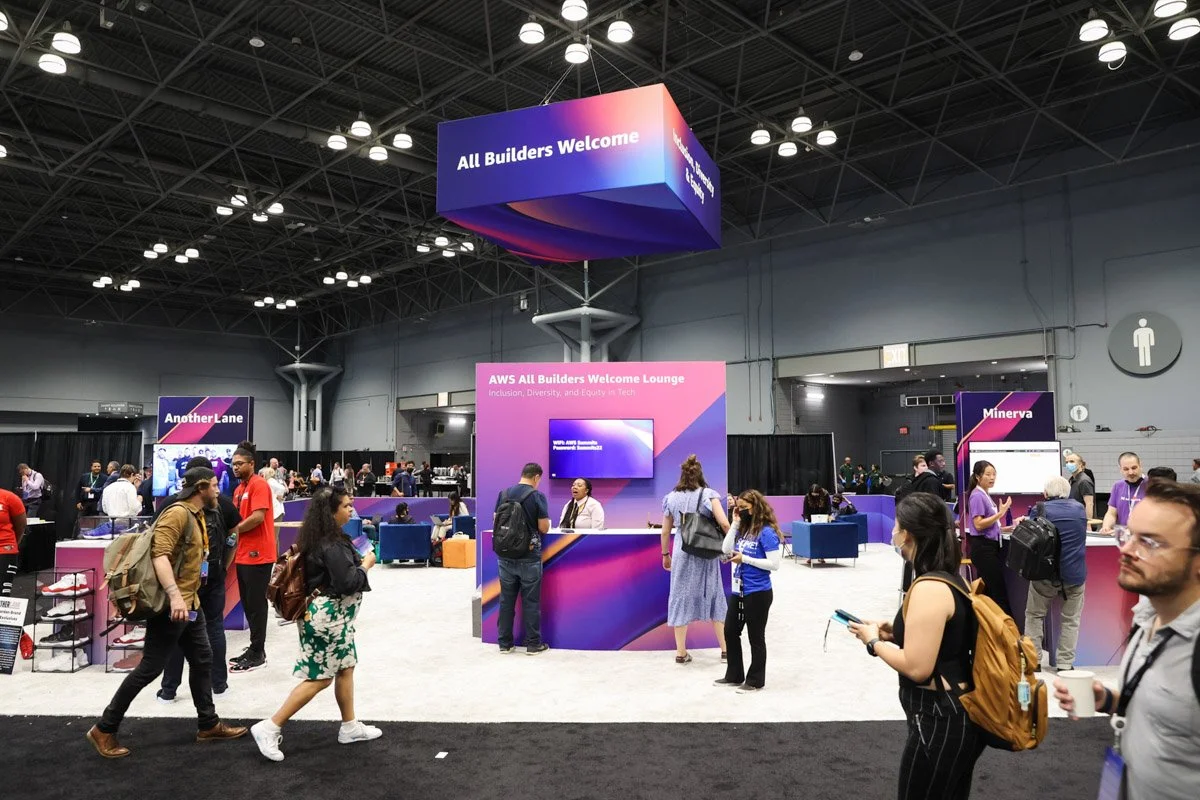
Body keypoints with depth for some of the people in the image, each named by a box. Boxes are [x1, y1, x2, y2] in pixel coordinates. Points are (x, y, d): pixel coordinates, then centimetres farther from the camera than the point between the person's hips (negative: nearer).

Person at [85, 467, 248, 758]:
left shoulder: (197, 516, 13)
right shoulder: (178, 513, -17)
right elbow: (160, 555, -28)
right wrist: (175, 596, -37)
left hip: (190, 603, 10)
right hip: (171, 606, -10)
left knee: (202, 660, 13)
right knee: (150, 668, -1)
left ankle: (209, 725, 22)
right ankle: (104, 729, 14)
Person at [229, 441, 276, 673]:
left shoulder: (259, 485, -12)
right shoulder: (239, 489, 15)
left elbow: (258, 517, -21)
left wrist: (234, 529, -9)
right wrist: (234, 530, 0)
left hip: (258, 555, -9)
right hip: (243, 554, 9)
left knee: (256, 604, -2)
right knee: (247, 603, 14)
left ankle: (257, 654, 6)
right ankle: (255, 649, 23)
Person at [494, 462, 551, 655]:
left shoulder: (503, 494, 3)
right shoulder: (537, 496, -10)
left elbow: (495, 521, 11)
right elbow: (543, 528, -10)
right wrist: (548, 523, 12)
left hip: (505, 556, 4)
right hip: (529, 556, -4)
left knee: (506, 599, 11)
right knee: (531, 601, 5)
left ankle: (505, 643, 18)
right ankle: (533, 644, 12)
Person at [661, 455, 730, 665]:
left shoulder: (671, 498, 2)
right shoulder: (708, 495, -6)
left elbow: (666, 532, 7)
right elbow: (724, 524, -14)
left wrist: (665, 554, 19)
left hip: (682, 552, 1)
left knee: (680, 597, 8)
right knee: (713, 596, 12)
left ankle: (681, 652, 11)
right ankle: (725, 649, 18)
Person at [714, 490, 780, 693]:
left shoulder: (766, 532, -16)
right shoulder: (743, 529, 7)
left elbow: (774, 564, -21)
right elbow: (725, 550, 1)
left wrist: (745, 559, -20)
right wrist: (735, 524, -4)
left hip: (758, 594, -8)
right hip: (738, 592, 8)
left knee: (756, 637, 6)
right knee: (730, 632, 15)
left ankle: (756, 680, 20)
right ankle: (734, 676, 29)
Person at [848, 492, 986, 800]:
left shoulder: (929, 588, -24)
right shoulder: (951, 579, 5)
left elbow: (917, 667, -25)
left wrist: (874, 641, -11)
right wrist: (897, 632, 7)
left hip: (938, 720, -10)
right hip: (956, 714, 10)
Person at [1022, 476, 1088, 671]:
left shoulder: (1039, 510, -10)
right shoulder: (1079, 508, 2)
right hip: (1075, 574, 2)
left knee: (1034, 615, 13)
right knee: (1070, 620, 12)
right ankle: (1065, 663, 12)